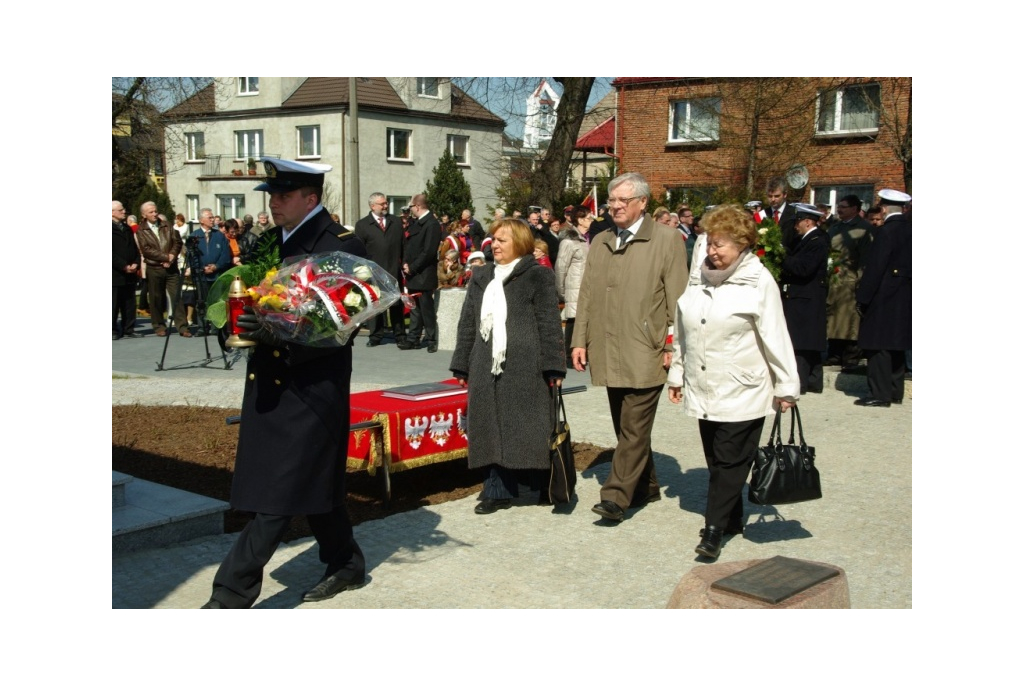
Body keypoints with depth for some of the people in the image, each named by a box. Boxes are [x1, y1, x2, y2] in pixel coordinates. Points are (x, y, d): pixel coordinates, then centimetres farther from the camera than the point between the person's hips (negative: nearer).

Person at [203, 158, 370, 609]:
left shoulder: (342, 246, -11)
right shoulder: (268, 242, 12)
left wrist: (279, 334, -27)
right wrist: (244, 321, -5)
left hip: (312, 388, -8)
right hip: (268, 383, 8)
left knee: (280, 491, -4)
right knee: (313, 481, 17)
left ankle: (232, 593, 0)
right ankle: (346, 566, 32)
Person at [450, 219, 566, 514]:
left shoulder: (537, 276, 0)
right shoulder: (481, 277, 16)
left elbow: (550, 324, -4)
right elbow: (467, 323, 17)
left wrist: (553, 366, -10)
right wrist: (462, 365, 13)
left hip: (525, 367, -5)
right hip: (487, 367, 5)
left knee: (529, 430, -1)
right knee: (493, 430, 5)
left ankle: (548, 485, 16)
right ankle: (498, 490, 12)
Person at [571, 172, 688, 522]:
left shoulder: (666, 239, -2)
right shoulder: (600, 242, 14)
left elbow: (676, 299, -6)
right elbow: (586, 294, 15)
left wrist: (672, 347, -10)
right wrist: (580, 340, 9)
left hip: (645, 354, -6)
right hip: (609, 354, 6)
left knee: (634, 428, -6)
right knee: (626, 428, 14)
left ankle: (616, 496, -5)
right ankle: (646, 487, 28)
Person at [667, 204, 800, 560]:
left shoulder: (759, 282, -10)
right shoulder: (698, 277, 6)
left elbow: (776, 337, -8)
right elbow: (683, 331, 14)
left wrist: (786, 386, -6)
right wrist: (677, 373, 17)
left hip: (742, 392, -6)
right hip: (702, 390, 6)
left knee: (730, 463, -3)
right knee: (715, 461, 12)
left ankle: (713, 532, 0)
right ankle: (731, 521, 26)